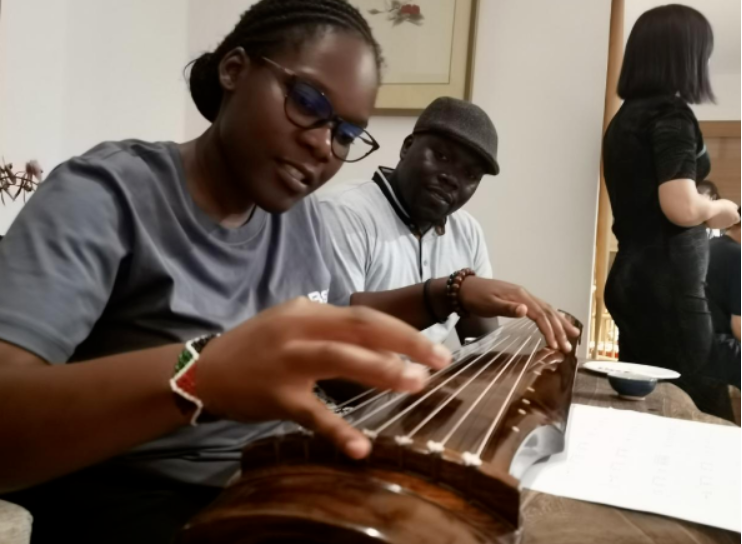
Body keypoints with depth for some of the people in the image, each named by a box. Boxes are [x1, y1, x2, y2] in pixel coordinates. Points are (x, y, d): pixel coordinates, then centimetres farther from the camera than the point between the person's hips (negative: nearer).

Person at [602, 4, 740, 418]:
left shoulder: (626, 116, 13)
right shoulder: (671, 113, -11)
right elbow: (681, 208, -22)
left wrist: (705, 212, 24)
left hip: (634, 278, 9)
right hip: (667, 285, -9)